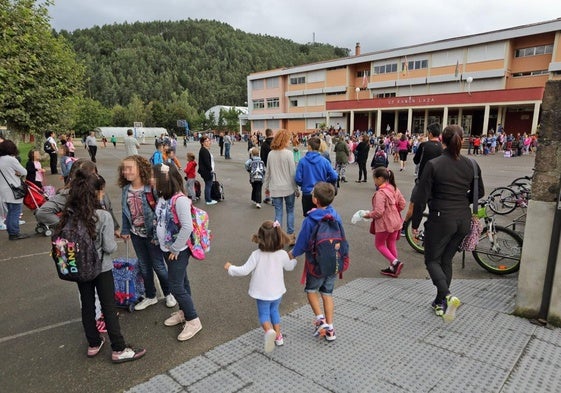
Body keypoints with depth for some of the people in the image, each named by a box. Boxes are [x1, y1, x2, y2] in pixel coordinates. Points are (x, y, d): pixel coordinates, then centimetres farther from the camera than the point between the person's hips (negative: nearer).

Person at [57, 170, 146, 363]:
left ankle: (93, 344, 33)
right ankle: (119, 350, 14)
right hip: (101, 268, -5)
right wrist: (112, 243, 2)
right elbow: (110, 247, -19)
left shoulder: (68, 215, -9)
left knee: (87, 305, 18)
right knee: (109, 307, 5)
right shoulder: (103, 216, -23)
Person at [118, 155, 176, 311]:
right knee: (144, 266, 18)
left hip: (151, 233, -5)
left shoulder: (151, 188, -20)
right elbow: (125, 212, 9)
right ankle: (150, 296, 36)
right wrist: (125, 230, 9)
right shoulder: (125, 189, -2)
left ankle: (168, 294, 32)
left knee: (158, 265, 8)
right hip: (136, 234, 6)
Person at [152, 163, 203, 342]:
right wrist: (159, 239, 7)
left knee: (176, 286, -2)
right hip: (166, 248, 8)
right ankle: (183, 312, 38)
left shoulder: (179, 200, -25)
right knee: (181, 282, 21)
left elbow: (187, 227, -28)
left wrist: (176, 249, -20)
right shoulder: (162, 196, 1)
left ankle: (193, 321, 13)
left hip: (178, 251, -8)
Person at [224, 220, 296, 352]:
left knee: (264, 314, 11)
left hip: (262, 292, -3)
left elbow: (244, 270, -18)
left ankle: (269, 331, -18)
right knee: (274, 311, 24)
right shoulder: (282, 254, -13)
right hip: (277, 291, 3)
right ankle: (278, 336, 31)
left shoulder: (256, 255, -22)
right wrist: (293, 259, 29)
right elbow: (289, 267, 6)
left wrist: (230, 268, -1)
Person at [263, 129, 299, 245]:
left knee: (278, 213, 8)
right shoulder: (288, 153, -11)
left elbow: (267, 172, 7)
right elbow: (293, 173, -10)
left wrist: (266, 186, 18)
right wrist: (297, 189, -2)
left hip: (275, 188, 3)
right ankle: (290, 236, 17)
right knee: (290, 211, 13)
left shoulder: (271, 154, 0)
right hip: (288, 188, -3)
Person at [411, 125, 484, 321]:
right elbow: (479, 192, 13)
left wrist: (415, 224, -3)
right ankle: (440, 303, 26)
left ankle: (447, 296, -11)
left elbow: (421, 198, -13)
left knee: (432, 260, 11)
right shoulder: (471, 165, -1)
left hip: (441, 220, -5)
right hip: (463, 220, 5)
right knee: (446, 260, 18)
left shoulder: (433, 165, -14)